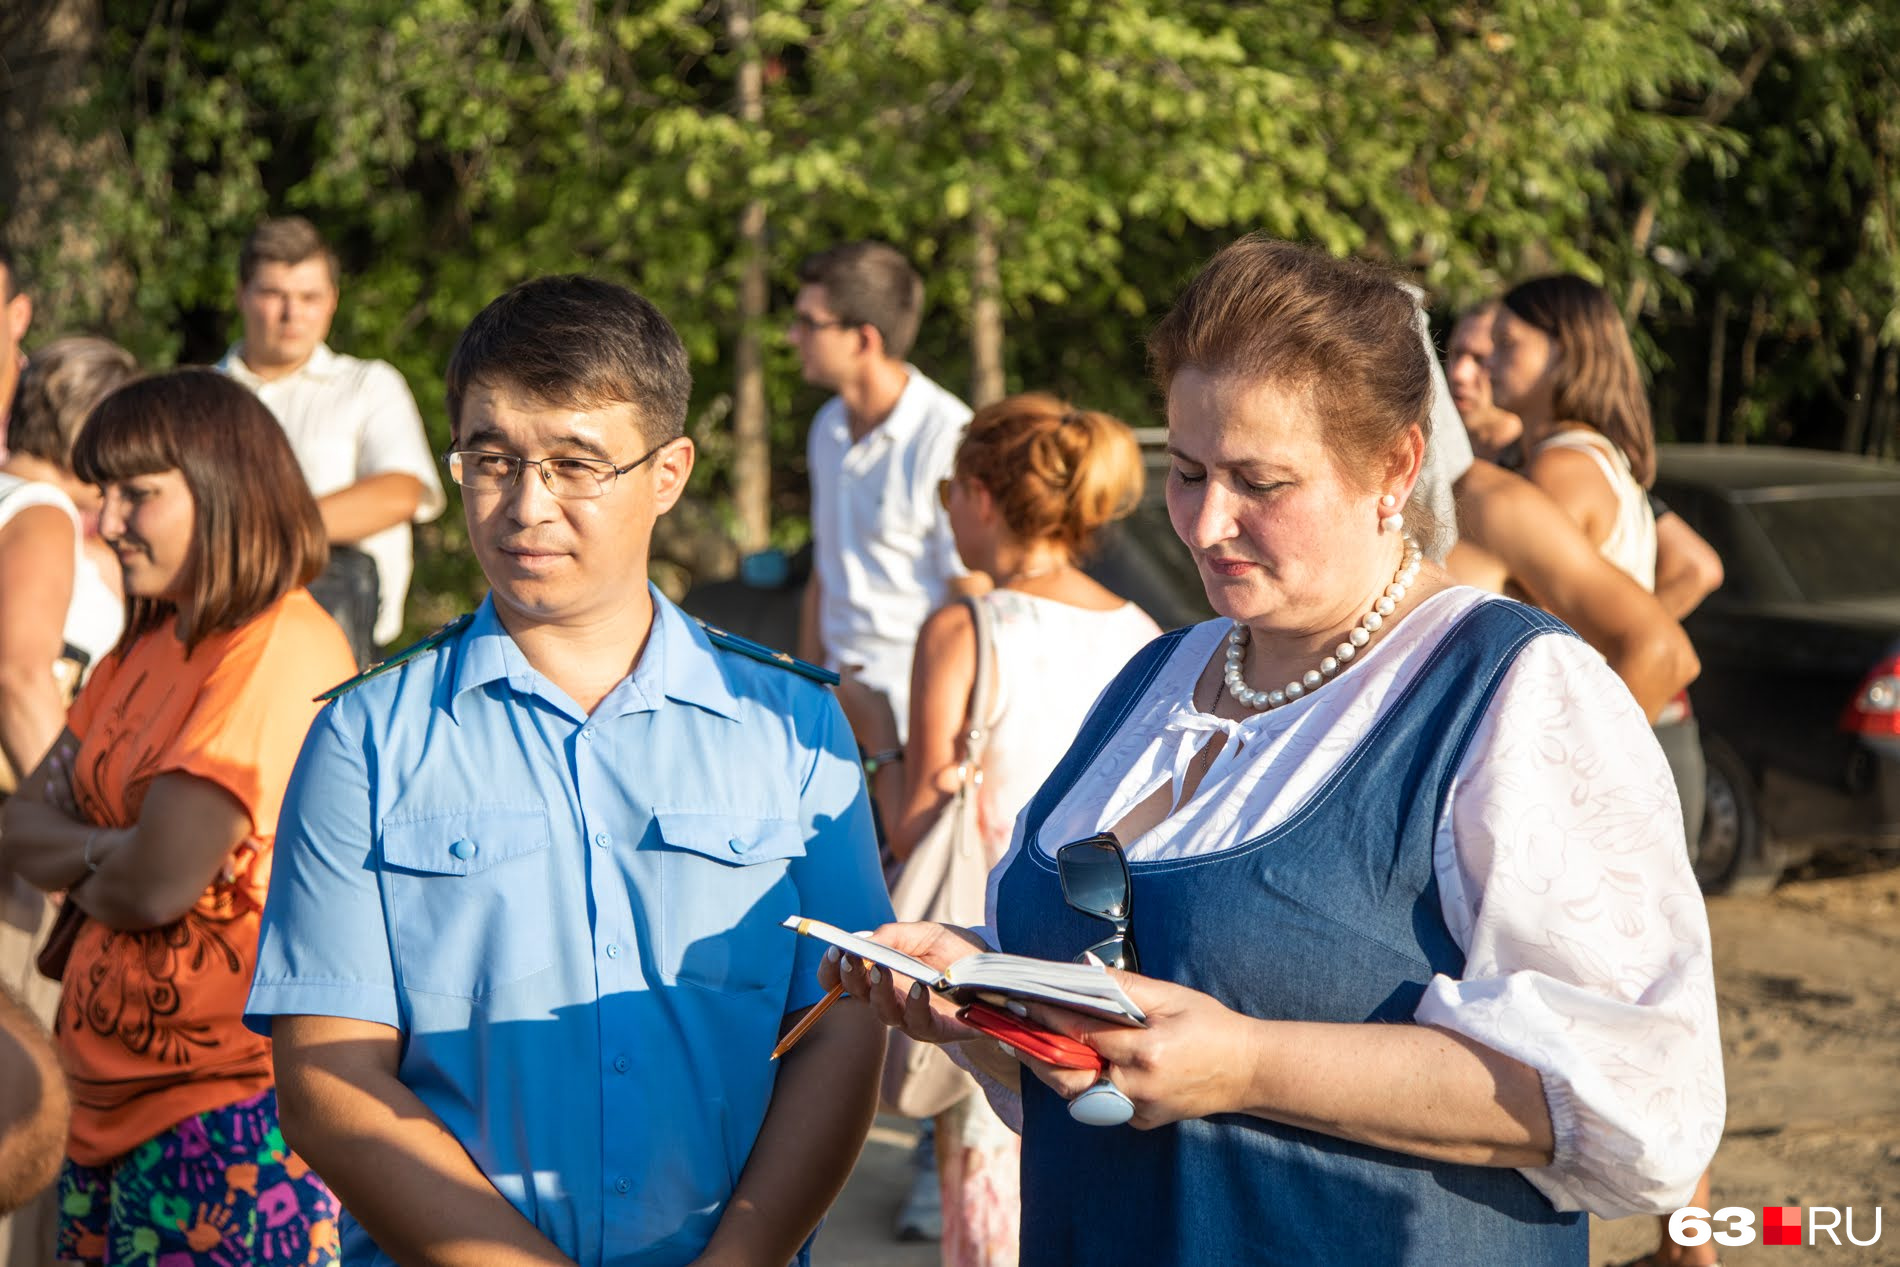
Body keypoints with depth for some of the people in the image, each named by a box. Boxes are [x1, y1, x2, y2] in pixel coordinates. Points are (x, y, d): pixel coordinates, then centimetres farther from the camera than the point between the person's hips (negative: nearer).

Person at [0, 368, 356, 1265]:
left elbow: (157, 882, -21)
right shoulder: (146, 649, 13)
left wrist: (76, 872, 0)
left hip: (224, 1099, -8)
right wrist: (110, 854, -11)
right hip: (112, 1091, 9)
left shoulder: (282, 650, -17)